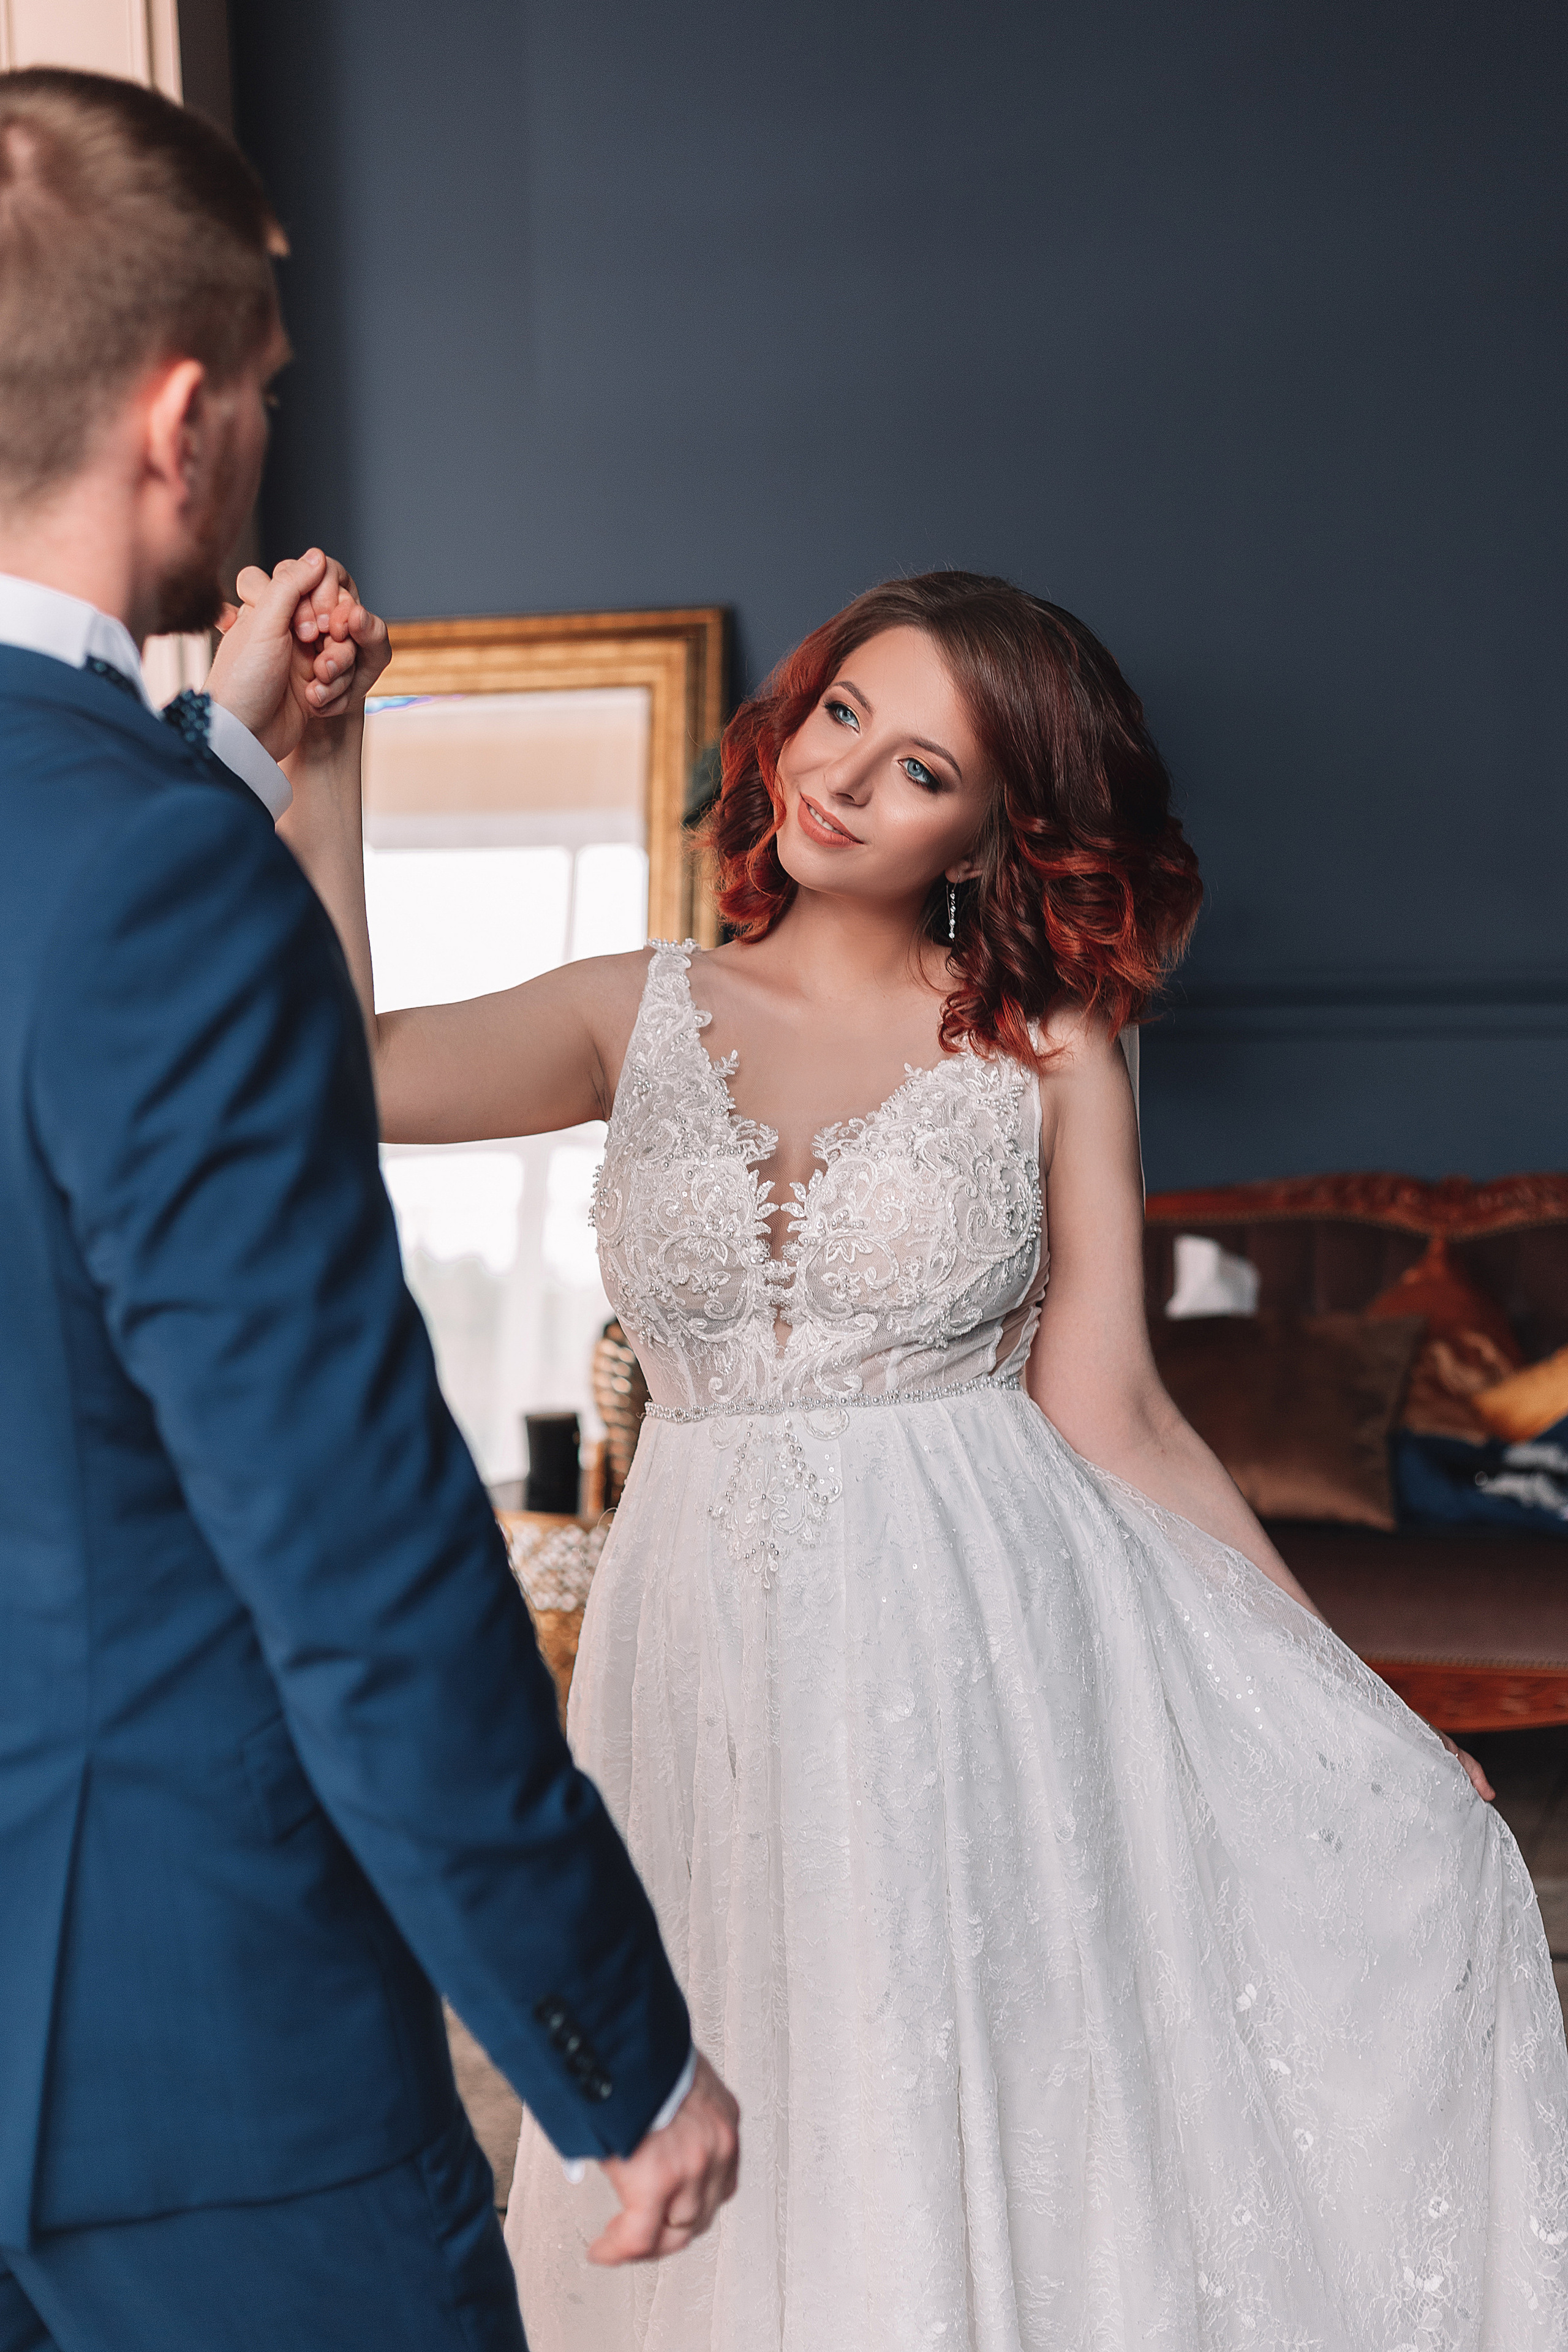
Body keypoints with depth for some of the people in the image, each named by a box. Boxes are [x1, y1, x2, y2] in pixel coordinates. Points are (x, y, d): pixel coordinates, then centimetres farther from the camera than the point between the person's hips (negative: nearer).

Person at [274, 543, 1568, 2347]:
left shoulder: (1050, 1052, 0)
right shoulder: (642, 1016, 6)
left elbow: (1111, 1418, -3)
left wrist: (1363, 1723, -6)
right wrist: (321, 758, -7)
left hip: (988, 1645, -1)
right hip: (722, 1660, 2)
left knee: (1007, 2136, 4)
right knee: (751, 2173, 10)